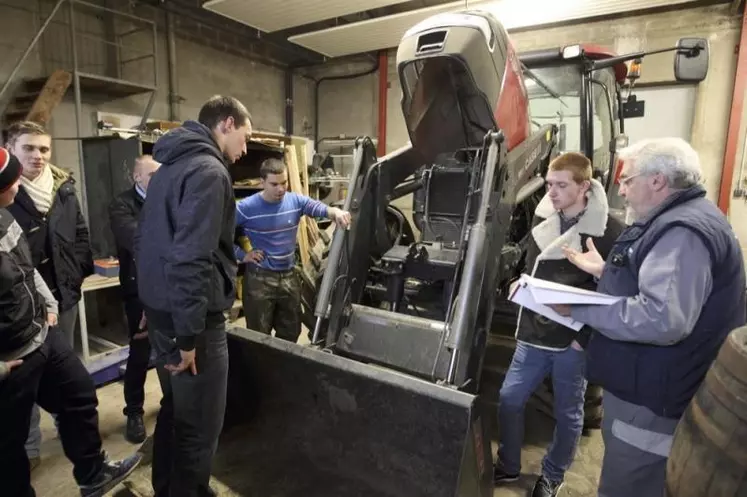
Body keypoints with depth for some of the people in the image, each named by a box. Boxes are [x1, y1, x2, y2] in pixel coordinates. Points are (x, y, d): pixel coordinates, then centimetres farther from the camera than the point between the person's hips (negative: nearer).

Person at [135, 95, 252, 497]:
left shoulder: (169, 167, 15)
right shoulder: (208, 171, -17)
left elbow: (146, 242, 20)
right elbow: (191, 259, -26)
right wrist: (189, 334, -21)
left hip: (159, 311, 10)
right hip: (188, 317, -10)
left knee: (175, 410, 25)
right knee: (199, 425, 6)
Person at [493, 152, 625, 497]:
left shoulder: (609, 231, -12)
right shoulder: (542, 218, 4)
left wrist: (587, 335, -15)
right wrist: (521, 286, -3)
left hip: (574, 341, -4)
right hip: (534, 333, 5)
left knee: (568, 413, 14)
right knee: (509, 400, 9)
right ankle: (508, 465, 34)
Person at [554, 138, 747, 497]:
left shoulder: (683, 232, -24)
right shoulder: (674, 222, 12)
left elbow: (662, 319, -35)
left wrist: (579, 309, -27)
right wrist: (606, 272, 12)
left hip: (653, 402, -11)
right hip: (642, 388, 11)